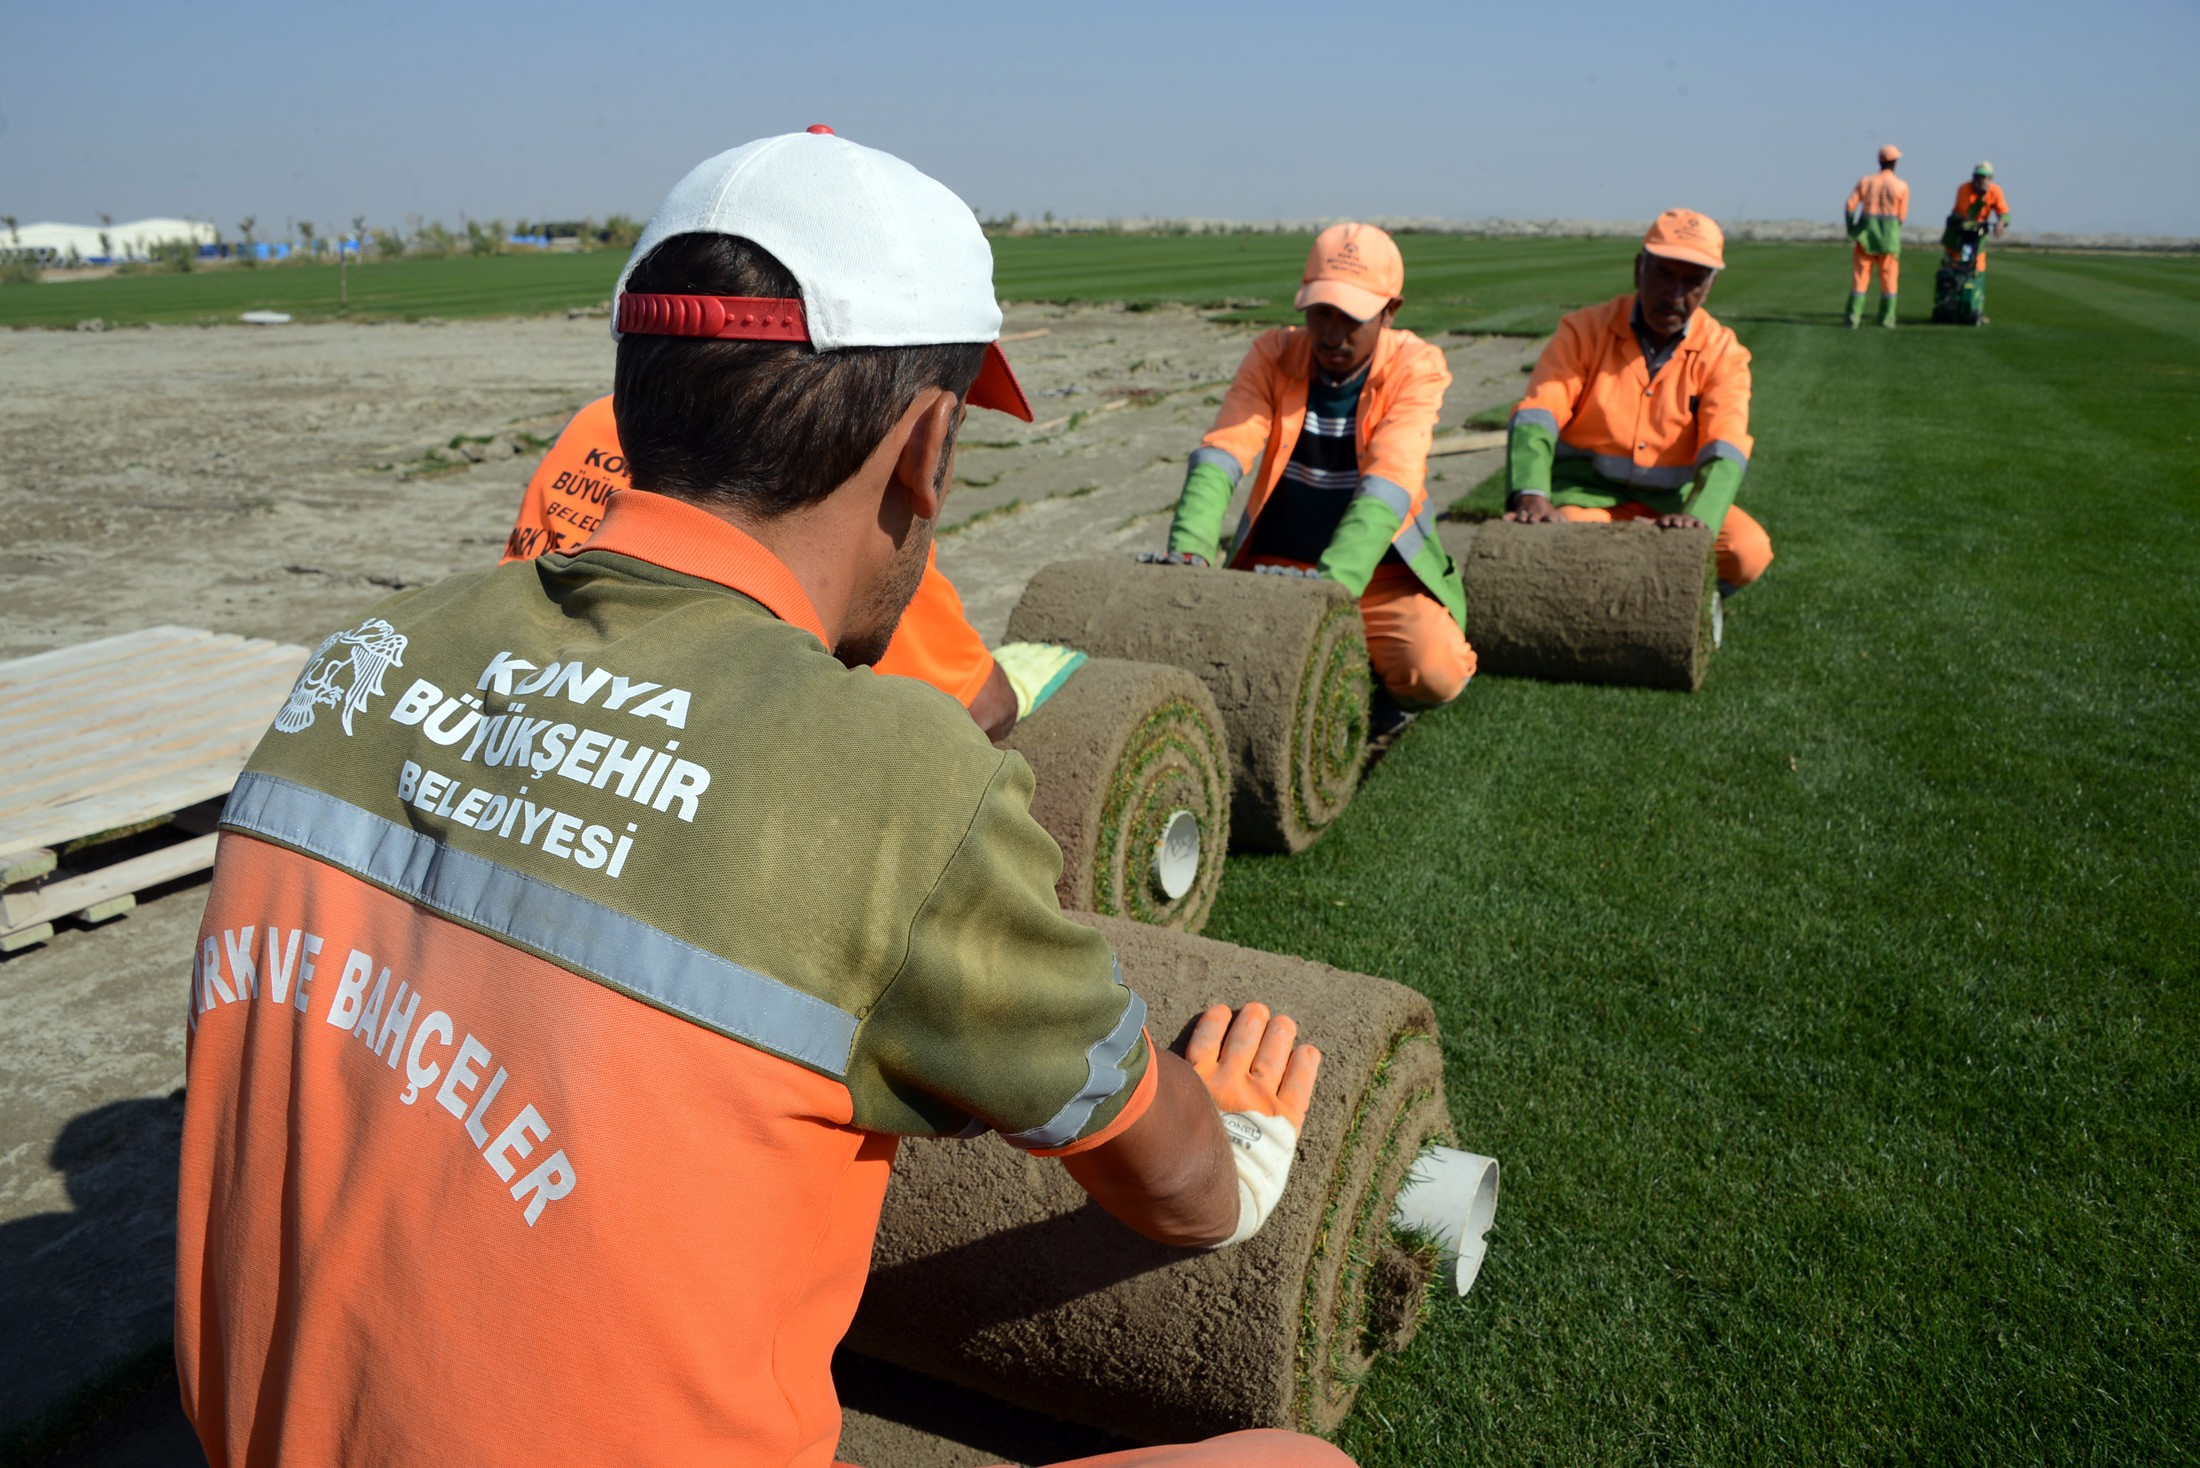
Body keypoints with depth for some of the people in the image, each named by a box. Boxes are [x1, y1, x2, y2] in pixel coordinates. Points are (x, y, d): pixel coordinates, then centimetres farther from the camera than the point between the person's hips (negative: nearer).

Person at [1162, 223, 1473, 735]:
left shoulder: (1415, 366, -10)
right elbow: (1220, 453, -17)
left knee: (1435, 671, -28)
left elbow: (1388, 485, -25)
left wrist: (1335, 580, -41)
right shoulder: (1272, 355, -3)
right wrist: (1189, 552, -36)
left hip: (1378, 571, -2)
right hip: (1276, 565, 2)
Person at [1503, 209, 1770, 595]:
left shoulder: (1722, 353, -2)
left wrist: (1695, 518, -39)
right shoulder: (1585, 329, -4)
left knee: (1750, 551, -24)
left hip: (1670, 500, 2)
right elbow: (1535, 418, -17)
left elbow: (1725, 451, -17)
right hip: (1583, 493, -2)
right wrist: (1532, 495, -38)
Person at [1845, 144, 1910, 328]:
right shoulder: (1902, 186, -4)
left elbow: (1850, 206, -4)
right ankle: (1886, 318, 8)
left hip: (1866, 234, 1)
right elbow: (1902, 217, -2)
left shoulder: (1865, 181, 0)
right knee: (1889, 278, 8)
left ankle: (1853, 317, -2)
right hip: (1889, 236, -1)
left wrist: (1851, 229, 7)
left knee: (1860, 275, 4)